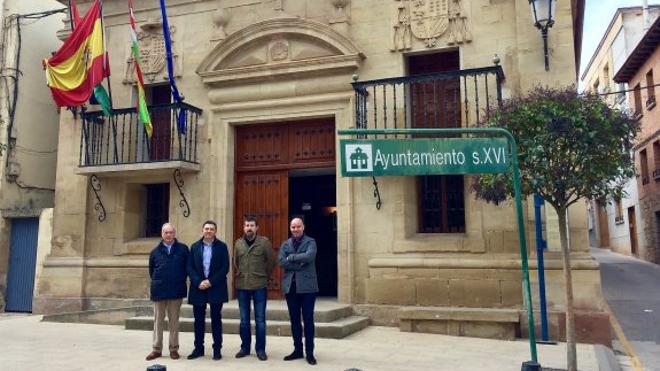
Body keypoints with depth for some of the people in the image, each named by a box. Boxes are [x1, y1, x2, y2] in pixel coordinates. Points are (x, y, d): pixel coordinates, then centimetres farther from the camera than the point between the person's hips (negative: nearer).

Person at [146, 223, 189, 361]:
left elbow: (188, 267, 4)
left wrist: (180, 281, 2)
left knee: (174, 321, 7)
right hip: (159, 291, 1)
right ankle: (156, 349, 16)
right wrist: (158, 282, 10)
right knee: (158, 320, 8)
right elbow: (151, 270, 13)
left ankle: (174, 348, 16)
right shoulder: (155, 251, 4)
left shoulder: (183, 249, -1)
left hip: (176, 291, -1)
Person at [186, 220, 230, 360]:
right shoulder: (194, 247, 7)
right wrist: (198, 282, -12)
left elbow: (225, 268, -6)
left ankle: (217, 349, 11)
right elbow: (190, 267, 2)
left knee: (216, 319, 3)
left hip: (216, 288, -2)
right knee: (198, 320, 8)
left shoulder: (222, 246, 0)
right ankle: (198, 348, 19)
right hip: (198, 287, 2)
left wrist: (211, 281, -14)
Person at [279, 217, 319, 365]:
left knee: (308, 320, 0)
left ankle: (309, 352, 8)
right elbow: (281, 262, -4)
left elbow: (309, 256, -19)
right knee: (294, 320, 10)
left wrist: (291, 257, -11)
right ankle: (298, 350, 22)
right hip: (290, 286, 4)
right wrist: (299, 264, -14)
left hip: (307, 286, -4)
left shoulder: (310, 242, 1)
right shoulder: (285, 244, 11)